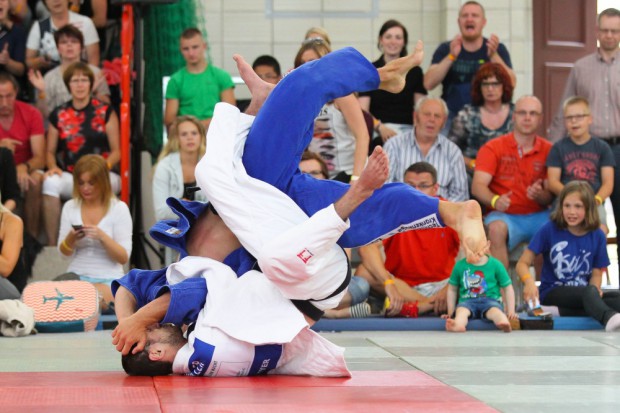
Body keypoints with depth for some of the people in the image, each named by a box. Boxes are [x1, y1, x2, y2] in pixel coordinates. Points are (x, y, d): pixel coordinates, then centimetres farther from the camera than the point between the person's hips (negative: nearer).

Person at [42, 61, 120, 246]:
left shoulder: (105, 112, 7)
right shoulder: (59, 115, 12)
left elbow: (116, 151, 5)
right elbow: (50, 151, 15)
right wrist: (53, 167, -7)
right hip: (70, 175, 2)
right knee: (50, 182, -31)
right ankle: (51, 243, -28)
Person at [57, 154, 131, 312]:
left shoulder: (119, 208, -3)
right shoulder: (70, 207, 7)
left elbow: (124, 257, -6)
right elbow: (64, 252, 10)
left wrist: (102, 236, -23)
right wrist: (71, 238, -14)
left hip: (108, 280, -4)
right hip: (76, 276, 4)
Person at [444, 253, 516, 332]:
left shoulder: (495, 265, 2)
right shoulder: (460, 265, 6)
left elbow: (508, 288, 9)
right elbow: (452, 289, 18)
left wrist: (511, 311, 1)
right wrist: (450, 312, 14)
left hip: (490, 301, -1)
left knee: (494, 311, -35)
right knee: (461, 310, -33)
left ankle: (504, 323, -69)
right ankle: (458, 325, -67)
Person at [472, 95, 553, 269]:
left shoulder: (548, 150, 9)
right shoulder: (493, 148, 4)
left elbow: (551, 196, 6)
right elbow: (478, 186, -8)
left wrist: (539, 195, -19)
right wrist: (495, 201, -30)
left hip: (539, 216, 2)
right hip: (505, 215, -2)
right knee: (497, 228, -35)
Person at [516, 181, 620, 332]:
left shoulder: (597, 236, 5)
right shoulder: (549, 230, -3)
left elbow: (597, 272, 7)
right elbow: (523, 263, -4)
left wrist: (595, 288, -18)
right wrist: (529, 281, -27)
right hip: (552, 292, -5)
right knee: (589, 292, -38)